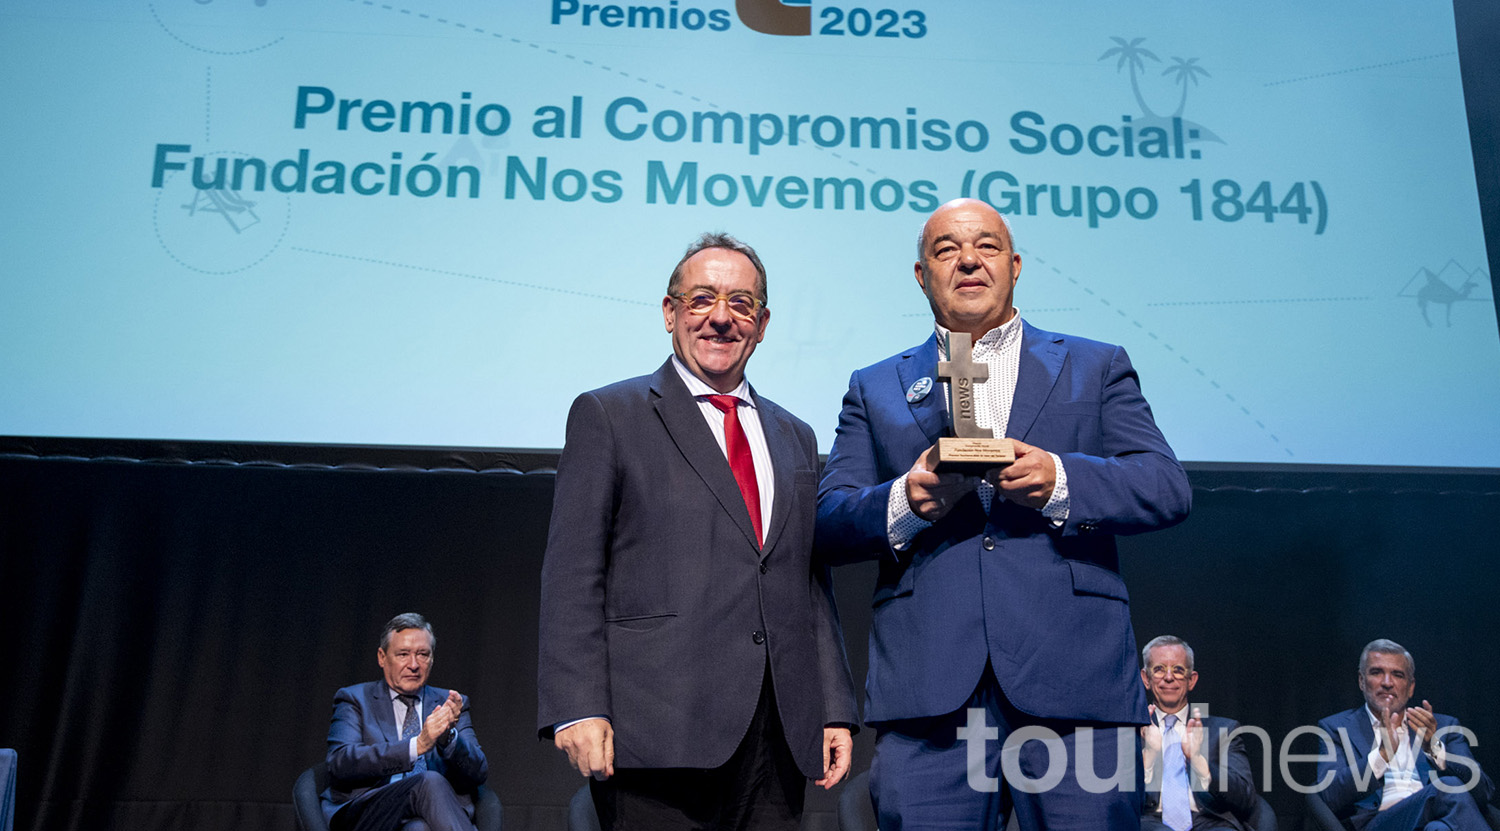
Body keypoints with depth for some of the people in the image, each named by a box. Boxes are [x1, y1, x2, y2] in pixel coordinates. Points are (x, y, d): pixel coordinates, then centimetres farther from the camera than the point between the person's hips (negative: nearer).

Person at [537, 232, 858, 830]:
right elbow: (572, 575, -3)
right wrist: (576, 708, -13)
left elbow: (812, 584, 17)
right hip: (660, 729, -4)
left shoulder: (795, 439, 19)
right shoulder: (607, 416, 4)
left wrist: (835, 711, 10)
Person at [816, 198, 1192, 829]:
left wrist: (1060, 479, -13)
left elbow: (1168, 490, 5)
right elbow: (827, 526, 9)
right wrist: (903, 501, -12)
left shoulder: (1096, 368, 18)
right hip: (926, 685, 0)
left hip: (1073, 681, 0)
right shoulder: (875, 389, 19)